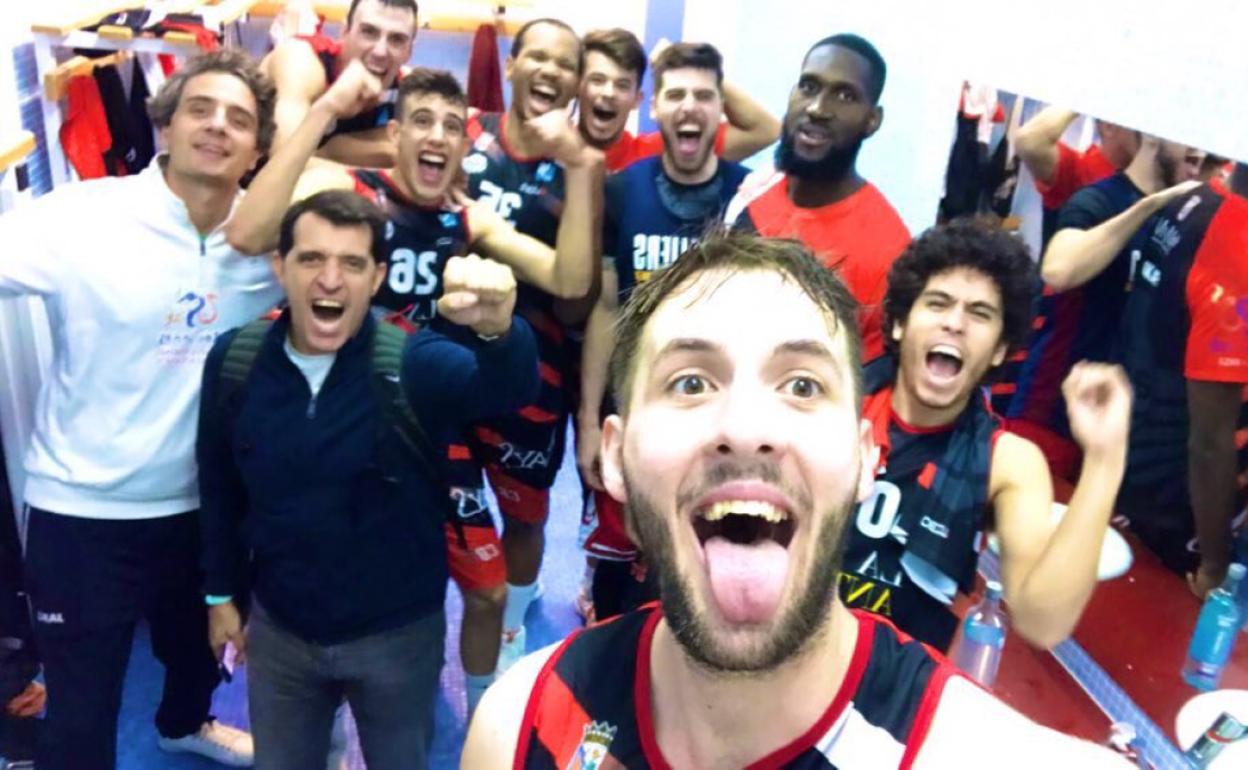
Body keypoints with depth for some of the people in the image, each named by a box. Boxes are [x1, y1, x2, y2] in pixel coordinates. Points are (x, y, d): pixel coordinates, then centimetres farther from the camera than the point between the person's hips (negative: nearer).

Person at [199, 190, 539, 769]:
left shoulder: (414, 361, -20)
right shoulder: (234, 360, -10)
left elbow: (508, 390, -41)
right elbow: (220, 486, 4)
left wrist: (495, 329, -63)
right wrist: (222, 592, 9)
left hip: (397, 632, -2)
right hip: (279, 628, 2)